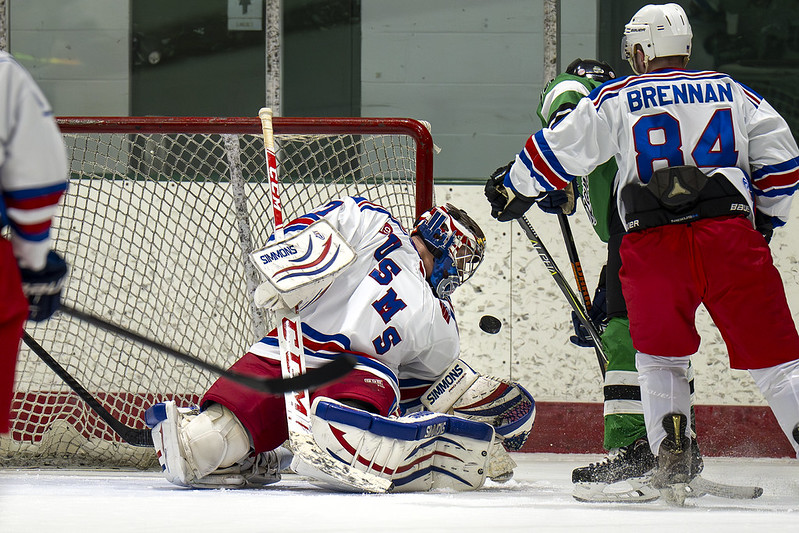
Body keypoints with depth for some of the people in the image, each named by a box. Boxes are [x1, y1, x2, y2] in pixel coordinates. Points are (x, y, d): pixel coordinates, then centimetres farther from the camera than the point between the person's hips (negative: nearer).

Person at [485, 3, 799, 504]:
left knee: (660, 355, 17)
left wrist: (512, 190, 32)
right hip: (730, 236, 1)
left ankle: (671, 455, -2)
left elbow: (557, 152, 15)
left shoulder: (616, 99, 13)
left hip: (653, 243, 0)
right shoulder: (730, 91, 19)